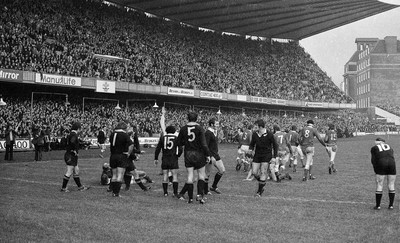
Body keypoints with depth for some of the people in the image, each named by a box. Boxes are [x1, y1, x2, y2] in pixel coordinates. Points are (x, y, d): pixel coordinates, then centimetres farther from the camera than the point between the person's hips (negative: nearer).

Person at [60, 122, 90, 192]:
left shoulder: (71, 134, 12)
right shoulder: (74, 135, -17)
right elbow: (72, 142, -36)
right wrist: (75, 151, -24)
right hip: (71, 156, -10)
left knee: (76, 171, 16)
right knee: (69, 172, -3)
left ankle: (80, 186, 23)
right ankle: (63, 188, 5)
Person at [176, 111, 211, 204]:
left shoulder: (183, 129, -1)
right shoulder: (199, 128, -9)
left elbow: (179, 143, 5)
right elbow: (203, 144, -12)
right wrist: (207, 155, -5)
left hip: (188, 155, 2)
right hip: (198, 154, -2)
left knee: (190, 176, 6)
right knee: (201, 175, 10)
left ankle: (190, 198, 6)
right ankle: (201, 195, -1)